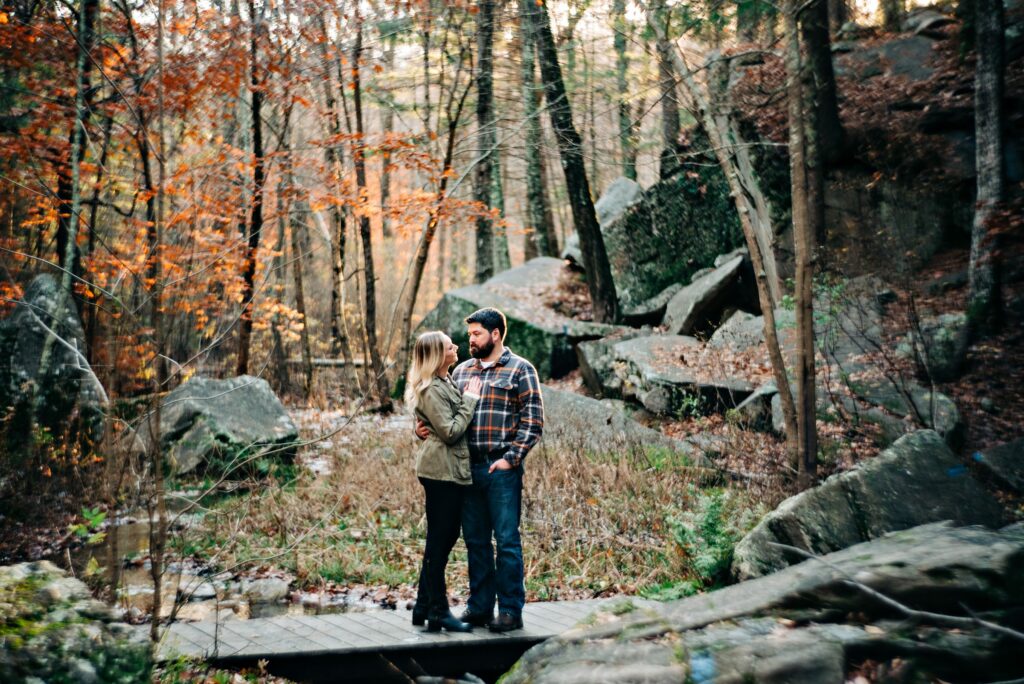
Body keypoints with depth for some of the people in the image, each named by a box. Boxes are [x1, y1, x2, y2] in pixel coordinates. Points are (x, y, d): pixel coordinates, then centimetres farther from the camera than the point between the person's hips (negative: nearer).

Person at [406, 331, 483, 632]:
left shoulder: (446, 382, 15)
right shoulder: (431, 390, -16)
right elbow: (451, 431, -20)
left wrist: (468, 396, 9)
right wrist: (470, 400, -13)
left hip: (452, 470, 10)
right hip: (442, 470, -10)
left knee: (443, 539, 14)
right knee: (439, 540, -3)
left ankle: (424, 607, 23)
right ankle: (438, 612, 5)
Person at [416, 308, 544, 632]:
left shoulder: (520, 369, -2)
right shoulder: (461, 371, 16)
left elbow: (533, 422, -7)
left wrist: (510, 459, -13)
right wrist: (423, 427, -3)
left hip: (501, 469, -5)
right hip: (468, 468, 6)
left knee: (506, 540, -1)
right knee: (475, 541, 11)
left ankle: (510, 610, 7)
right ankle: (479, 606, 21)